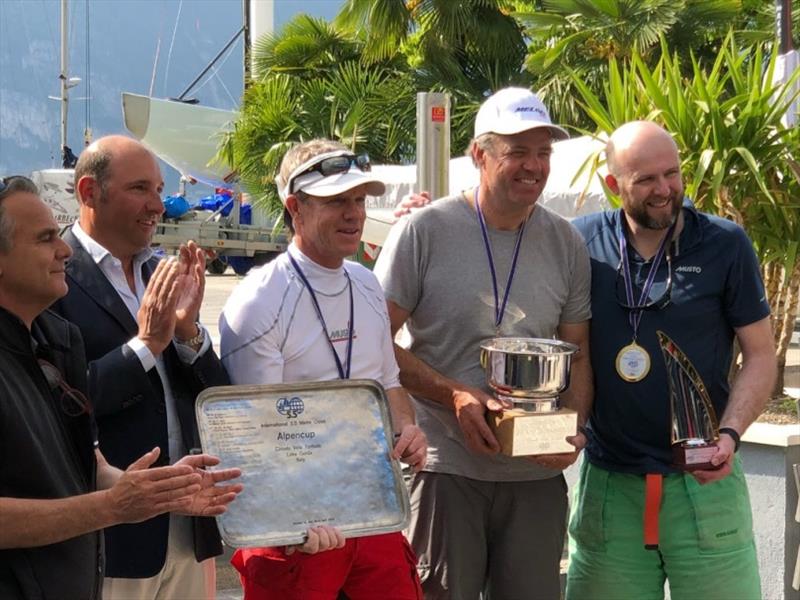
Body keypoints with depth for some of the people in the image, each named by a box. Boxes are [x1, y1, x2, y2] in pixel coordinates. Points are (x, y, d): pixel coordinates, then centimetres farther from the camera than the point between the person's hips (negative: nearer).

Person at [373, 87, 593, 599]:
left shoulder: (566, 244, 6)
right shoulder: (425, 230, -5)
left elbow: (578, 355, 9)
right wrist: (455, 395, -17)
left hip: (538, 474, 4)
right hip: (446, 469, -3)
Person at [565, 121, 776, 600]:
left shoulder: (725, 245, -2)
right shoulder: (584, 241, 1)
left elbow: (760, 354, 1)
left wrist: (730, 434, -13)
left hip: (703, 481, -1)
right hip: (609, 485, 2)